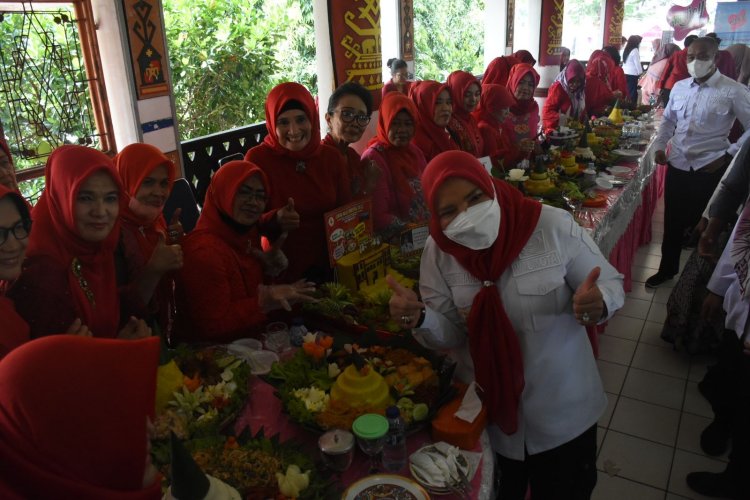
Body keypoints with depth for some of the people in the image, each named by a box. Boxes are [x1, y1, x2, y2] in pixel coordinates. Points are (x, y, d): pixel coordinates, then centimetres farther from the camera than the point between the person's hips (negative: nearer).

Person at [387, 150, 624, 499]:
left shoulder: (554, 227, -20)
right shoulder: (439, 251, -13)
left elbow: (610, 284, -10)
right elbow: (450, 335, -9)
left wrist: (598, 303, -33)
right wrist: (420, 319, -31)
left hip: (563, 409, -1)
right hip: (485, 412, 2)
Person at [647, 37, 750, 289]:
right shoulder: (679, 87, 6)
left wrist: (728, 155, -12)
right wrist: (659, 146, 6)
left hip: (709, 171, -4)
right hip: (677, 166, 4)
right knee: (672, 223, 15)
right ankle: (667, 269, 33)